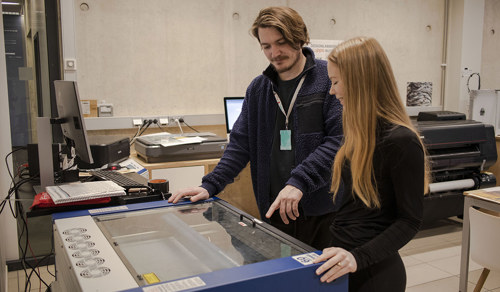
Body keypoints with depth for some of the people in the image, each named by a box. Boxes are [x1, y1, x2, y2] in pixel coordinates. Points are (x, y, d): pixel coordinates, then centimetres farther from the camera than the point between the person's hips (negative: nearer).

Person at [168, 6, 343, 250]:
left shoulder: (329, 79, -5)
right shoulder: (257, 89, 10)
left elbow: (339, 138, -14)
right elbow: (240, 144, 9)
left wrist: (299, 181, -23)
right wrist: (210, 186, -3)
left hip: (323, 211, -3)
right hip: (274, 209, 3)